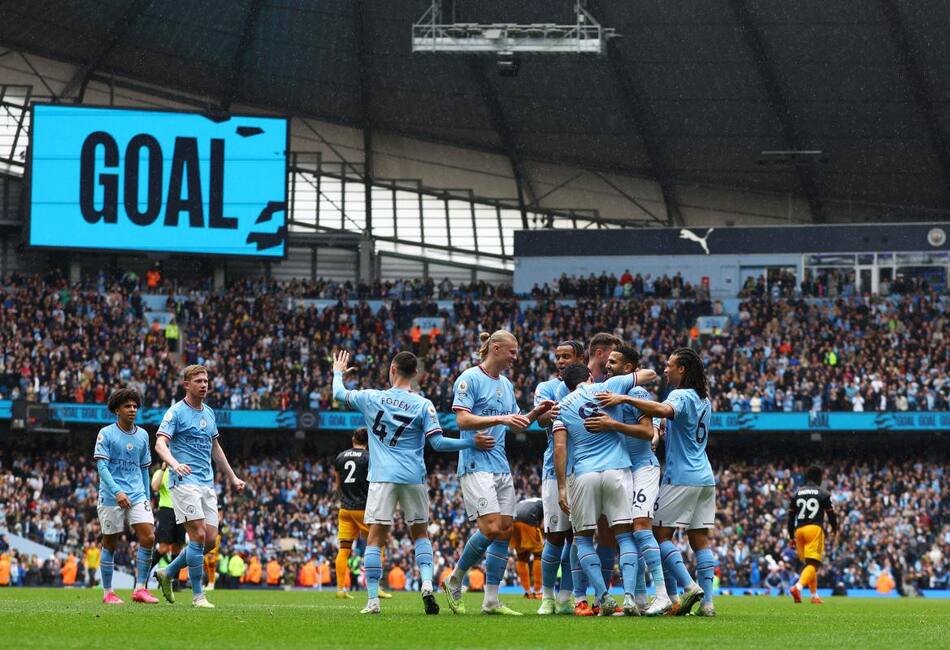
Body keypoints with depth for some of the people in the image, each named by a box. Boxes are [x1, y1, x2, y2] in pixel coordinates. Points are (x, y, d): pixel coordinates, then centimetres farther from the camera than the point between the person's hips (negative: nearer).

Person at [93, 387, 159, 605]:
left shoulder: (142, 435, 12)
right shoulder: (106, 434, -3)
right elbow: (101, 466, -10)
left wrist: (147, 497, 17)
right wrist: (117, 491, -23)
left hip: (137, 495, 4)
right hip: (111, 497, -4)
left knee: (148, 537, -12)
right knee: (110, 544, 3)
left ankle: (140, 589, -6)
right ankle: (107, 592, 13)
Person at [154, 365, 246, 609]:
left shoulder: (209, 413, 17)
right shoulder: (176, 412, -6)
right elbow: (160, 443, -17)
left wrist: (232, 477, 28)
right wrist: (174, 464, -36)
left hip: (207, 484, 7)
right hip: (184, 481, -7)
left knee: (210, 540, 2)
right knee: (198, 535, -14)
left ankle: (167, 573, 20)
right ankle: (197, 595, -7)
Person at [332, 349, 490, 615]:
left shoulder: (372, 398, 2)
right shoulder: (423, 405, -2)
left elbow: (339, 394, 19)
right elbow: (438, 443, -8)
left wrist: (338, 373, 39)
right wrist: (472, 443, -1)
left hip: (382, 476, -1)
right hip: (414, 477, 1)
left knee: (376, 536, 0)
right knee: (420, 533, 15)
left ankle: (372, 599, -7)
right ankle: (427, 583, -6)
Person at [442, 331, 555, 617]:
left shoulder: (505, 384, 17)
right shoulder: (470, 379, -7)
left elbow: (518, 423, 26)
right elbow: (462, 420, -16)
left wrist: (535, 412, 7)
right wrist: (501, 419, -23)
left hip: (501, 467, 8)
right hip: (476, 463, -8)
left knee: (505, 530, 2)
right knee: (491, 527, -18)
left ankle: (491, 600, 4)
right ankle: (454, 581, 0)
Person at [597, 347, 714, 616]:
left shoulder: (681, 396, -11)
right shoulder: (704, 400, 16)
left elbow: (664, 410, -34)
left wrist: (624, 399, -37)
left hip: (681, 478, -8)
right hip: (705, 478, 8)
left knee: (661, 534, -3)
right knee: (700, 540, 6)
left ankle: (690, 586, -17)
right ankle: (707, 601, -1)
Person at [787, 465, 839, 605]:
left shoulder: (797, 493, 13)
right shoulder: (823, 494, 2)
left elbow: (791, 515, 12)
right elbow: (831, 513, 5)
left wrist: (792, 536, 18)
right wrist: (834, 529, 25)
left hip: (799, 530, 5)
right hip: (815, 528, -5)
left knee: (809, 563, 17)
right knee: (813, 563, -10)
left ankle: (814, 595, 20)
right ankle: (798, 587, -33)